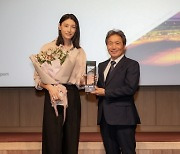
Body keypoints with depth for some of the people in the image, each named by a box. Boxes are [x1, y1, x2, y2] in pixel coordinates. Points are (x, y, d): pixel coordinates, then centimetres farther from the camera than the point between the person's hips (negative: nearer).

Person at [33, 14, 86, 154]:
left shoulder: (80, 52, 12)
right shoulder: (48, 48, 1)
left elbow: (80, 79, 14)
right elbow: (38, 76, -1)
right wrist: (50, 87, -18)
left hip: (73, 96, 3)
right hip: (53, 95, -3)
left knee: (71, 141, 4)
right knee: (53, 140, -5)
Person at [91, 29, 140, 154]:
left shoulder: (131, 65, -3)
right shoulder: (102, 66, 19)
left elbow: (130, 88, -16)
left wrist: (106, 92, -13)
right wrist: (94, 88, -5)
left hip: (123, 117, -6)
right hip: (105, 118, 6)